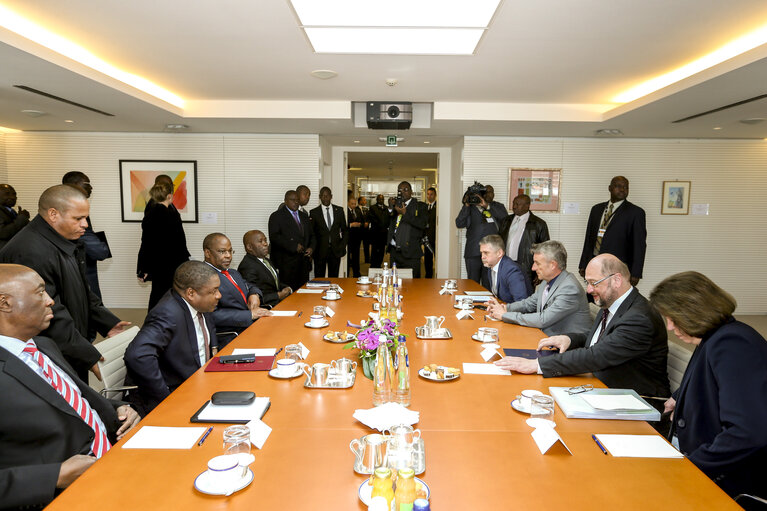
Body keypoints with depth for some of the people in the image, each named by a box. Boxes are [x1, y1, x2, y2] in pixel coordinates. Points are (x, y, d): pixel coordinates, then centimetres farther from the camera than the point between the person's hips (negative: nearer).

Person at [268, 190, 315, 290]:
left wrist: (311, 248, 2)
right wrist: (294, 246, -18)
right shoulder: (276, 216, 1)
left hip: (303, 261, 6)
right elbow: (274, 237, -11)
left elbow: (311, 236, 24)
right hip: (286, 262, -5)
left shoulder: (304, 217, 21)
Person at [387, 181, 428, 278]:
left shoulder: (420, 206, 2)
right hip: (395, 251, 5)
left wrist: (405, 214, -14)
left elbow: (422, 224, -14)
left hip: (411, 253, -5)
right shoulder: (395, 205, 17)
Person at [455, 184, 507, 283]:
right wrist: (466, 205, -9)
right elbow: (459, 224, -2)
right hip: (473, 252, 0)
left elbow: (504, 217, -11)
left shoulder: (498, 207, 11)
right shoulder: (471, 208, 10)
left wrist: (487, 205, -19)